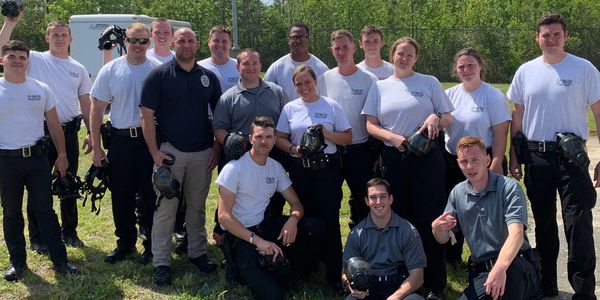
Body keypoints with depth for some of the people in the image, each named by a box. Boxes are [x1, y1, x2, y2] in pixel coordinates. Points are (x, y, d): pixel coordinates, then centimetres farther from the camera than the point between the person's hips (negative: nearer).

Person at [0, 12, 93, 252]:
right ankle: (37, 237, 17)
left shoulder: (78, 69, 10)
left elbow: (86, 104, 12)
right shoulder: (35, 60, 0)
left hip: (69, 132, 3)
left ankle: (69, 232, 28)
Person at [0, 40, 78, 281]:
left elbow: (54, 124, 9)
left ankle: (59, 259, 11)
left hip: (37, 157, 1)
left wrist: (62, 155, 6)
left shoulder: (41, 89, 4)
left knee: (45, 210, 5)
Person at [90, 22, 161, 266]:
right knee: (121, 197, 11)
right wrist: (96, 146, 1)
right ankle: (125, 243, 28)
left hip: (150, 140, -2)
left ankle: (152, 246, 20)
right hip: (120, 141, 2)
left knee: (151, 196, 6)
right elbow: (97, 108, 5)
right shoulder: (110, 70, 2)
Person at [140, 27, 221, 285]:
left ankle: (197, 252, 28)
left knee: (197, 206, 14)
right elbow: (147, 116, -6)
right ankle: (161, 262, 11)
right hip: (169, 151, -3)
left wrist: (218, 147, 3)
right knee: (166, 208, 2)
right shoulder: (159, 75, -3)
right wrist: (154, 152, -12)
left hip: (202, 153, 3)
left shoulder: (209, 77, 7)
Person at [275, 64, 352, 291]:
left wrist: (328, 134, -14)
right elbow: (279, 138, 8)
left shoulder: (332, 106, 2)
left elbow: (348, 138, 3)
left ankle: (334, 274, 7)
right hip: (299, 169, 2)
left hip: (327, 168, -2)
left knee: (329, 219, -4)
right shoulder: (290, 108, 7)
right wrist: (293, 149, -11)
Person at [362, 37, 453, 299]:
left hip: (426, 157, -2)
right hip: (393, 159, 2)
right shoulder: (379, 87, 10)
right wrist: (394, 137, -12)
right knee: (399, 218, 7)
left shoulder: (429, 82, 6)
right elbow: (371, 125, 6)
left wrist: (436, 117, -15)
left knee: (430, 218, -3)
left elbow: (448, 119, 8)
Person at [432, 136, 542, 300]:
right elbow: (443, 239, 12)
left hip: (515, 265, -5)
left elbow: (516, 234, -23)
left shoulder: (509, 187, -9)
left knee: (512, 270, -38)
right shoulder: (457, 193, 7)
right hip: (480, 271, 5)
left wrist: (500, 267, -42)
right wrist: (437, 228, -14)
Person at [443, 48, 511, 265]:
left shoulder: (493, 95, -5)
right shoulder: (449, 95, 8)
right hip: (452, 162, 5)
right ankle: (451, 258, 27)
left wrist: (496, 165, -16)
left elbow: (500, 133, -9)